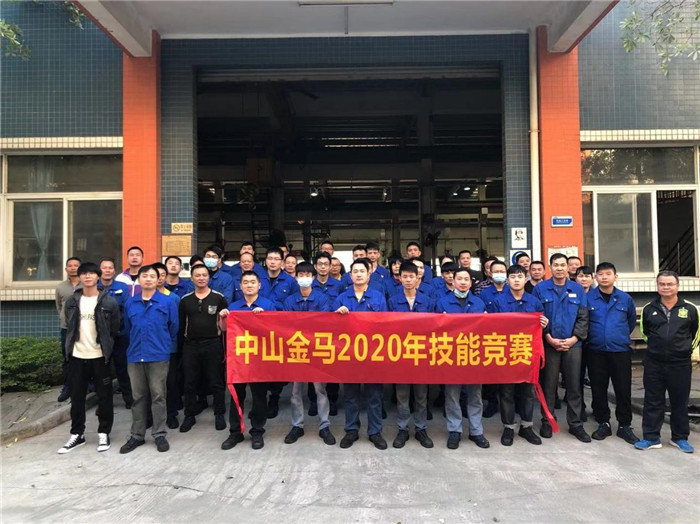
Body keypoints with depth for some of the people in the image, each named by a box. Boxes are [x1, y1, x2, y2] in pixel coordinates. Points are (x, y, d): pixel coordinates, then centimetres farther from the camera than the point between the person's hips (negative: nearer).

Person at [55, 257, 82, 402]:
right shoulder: (60, 287, 7)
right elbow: (58, 306, 18)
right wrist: (65, 318, 11)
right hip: (66, 328, 3)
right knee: (67, 360, 11)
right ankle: (67, 388, 22)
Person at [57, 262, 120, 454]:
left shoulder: (109, 302, -6)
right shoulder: (72, 301, 5)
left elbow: (115, 329, 0)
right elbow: (69, 327, 15)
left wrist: (106, 348, 2)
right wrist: (71, 346, 11)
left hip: (100, 357, -3)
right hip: (77, 357, 3)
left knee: (104, 397, 5)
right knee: (77, 397, 11)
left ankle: (103, 433, 18)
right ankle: (77, 434, 24)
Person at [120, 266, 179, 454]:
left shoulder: (168, 302, -3)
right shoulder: (130, 303, 7)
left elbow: (174, 329, 3)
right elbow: (128, 328, 17)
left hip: (159, 356, -3)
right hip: (135, 356, 3)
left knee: (158, 396, 3)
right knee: (138, 397, 11)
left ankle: (159, 434, 14)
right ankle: (137, 435, 22)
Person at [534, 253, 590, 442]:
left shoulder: (578, 289, 6)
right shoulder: (540, 289, 0)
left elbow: (583, 317, 4)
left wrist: (574, 338, -7)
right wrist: (549, 338, -10)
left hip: (572, 344, 2)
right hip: (549, 344, -2)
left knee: (574, 385, 7)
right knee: (548, 385, 6)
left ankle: (575, 424, 19)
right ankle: (547, 422, 18)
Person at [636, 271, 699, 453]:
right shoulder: (649, 309, 1)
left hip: (680, 364, -1)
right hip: (653, 363, 1)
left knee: (680, 402, 10)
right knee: (653, 402, 6)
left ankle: (680, 438, 25)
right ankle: (651, 437, 14)